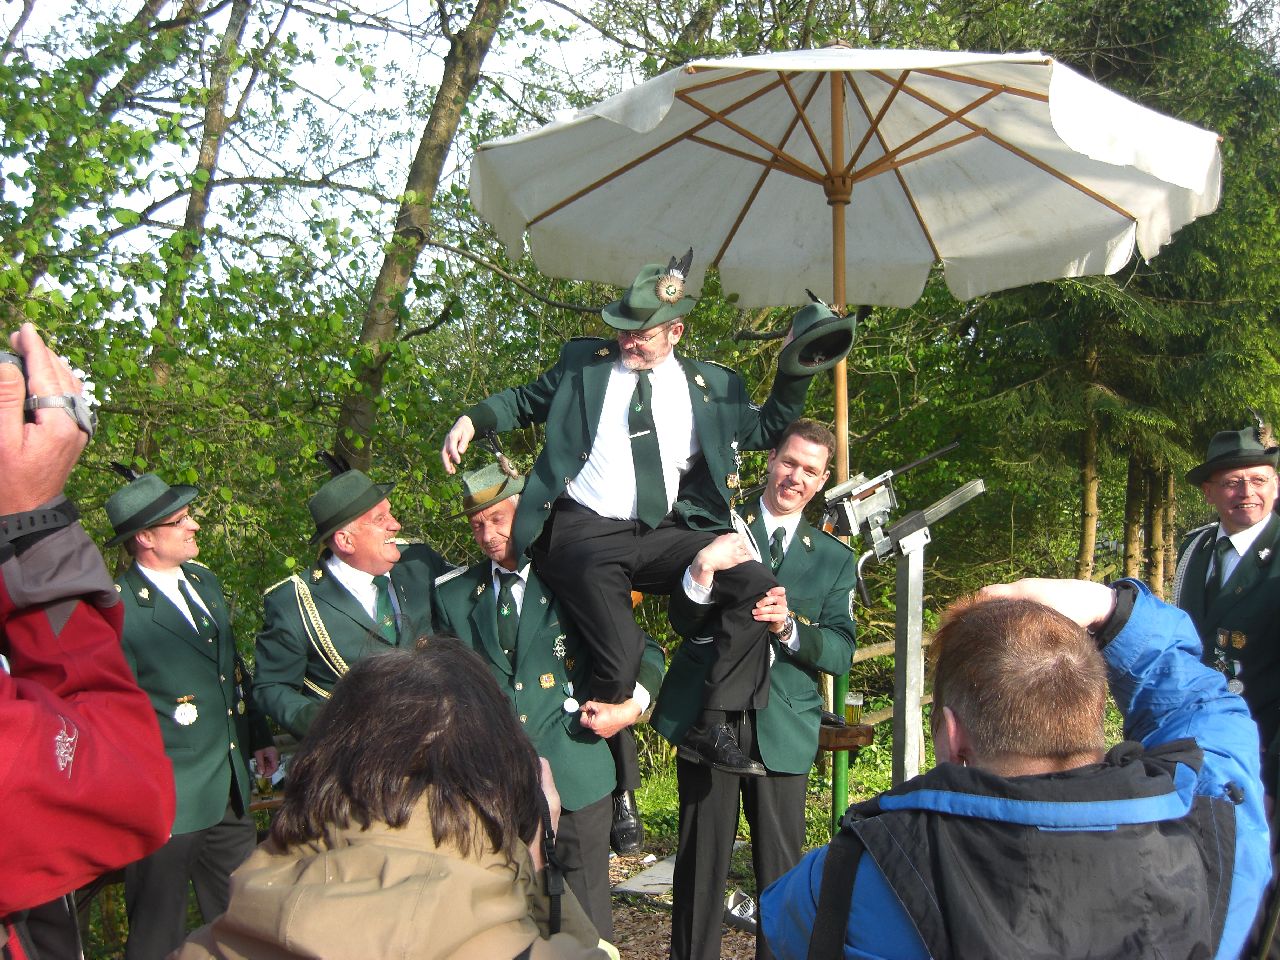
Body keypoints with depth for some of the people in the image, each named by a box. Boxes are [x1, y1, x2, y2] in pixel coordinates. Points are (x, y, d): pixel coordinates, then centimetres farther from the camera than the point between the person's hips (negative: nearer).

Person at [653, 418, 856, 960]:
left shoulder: (834, 558, 10)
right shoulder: (717, 525, 4)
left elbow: (842, 653, 2)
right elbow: (684, 622, -4)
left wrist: (790, 626, -18)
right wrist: (701, 571, -26)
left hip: (782, 729, 2)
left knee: (781, 867, 5)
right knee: (700, 859, 5)